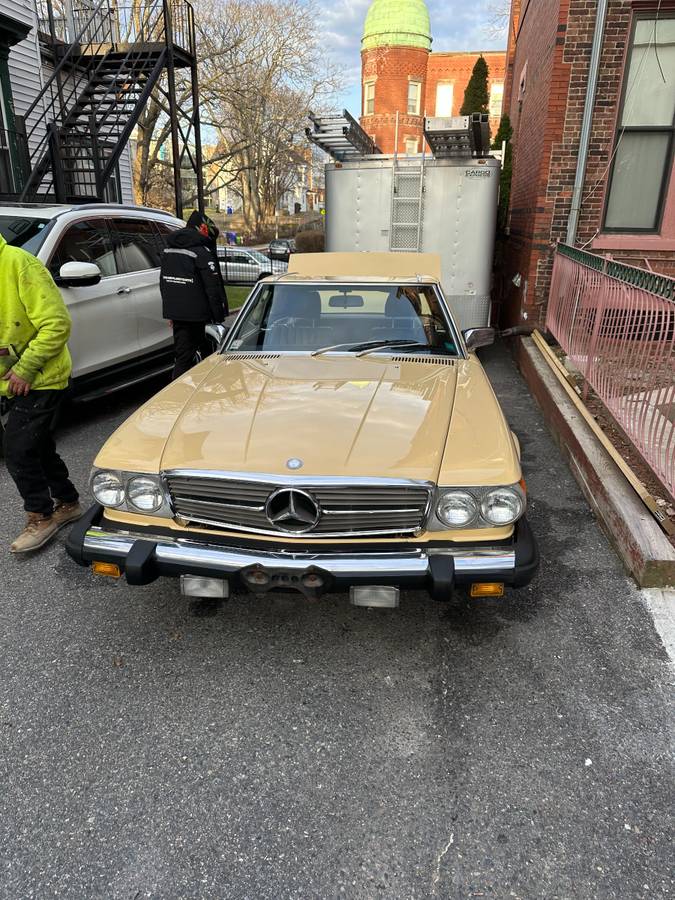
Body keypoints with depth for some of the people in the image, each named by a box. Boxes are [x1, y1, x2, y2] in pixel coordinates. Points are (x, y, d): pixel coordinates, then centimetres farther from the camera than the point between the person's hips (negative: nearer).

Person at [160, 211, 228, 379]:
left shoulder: (168, 249, 14)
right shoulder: (202, 251, -12)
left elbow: (163, 282, 20)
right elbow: (213, 287, -14)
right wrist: (219, 317, -11)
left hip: (174, 310, 8)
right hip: (194, 313, -8)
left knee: (182, 352, 15)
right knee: (186, 357, -1)